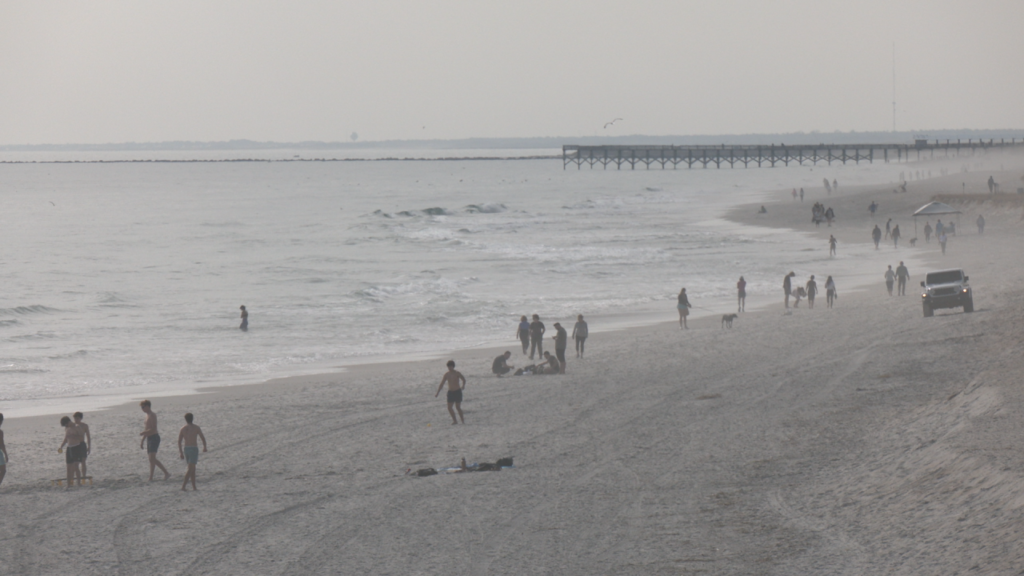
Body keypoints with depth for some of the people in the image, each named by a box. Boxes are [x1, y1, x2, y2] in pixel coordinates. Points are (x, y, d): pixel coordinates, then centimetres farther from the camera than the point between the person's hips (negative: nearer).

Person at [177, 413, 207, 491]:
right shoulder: (196, 428, -3)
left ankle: (194, 487, 15)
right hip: (194, 449, -4)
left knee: (192, 469, 17)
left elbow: (179, 441, -3)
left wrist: (181, 453, 2)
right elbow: (203, 438, 2)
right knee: (191, 469, -7)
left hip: (186, 449, 4)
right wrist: (205, 447, 21)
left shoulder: (182, 429, 3)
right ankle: (183, 486, -21)